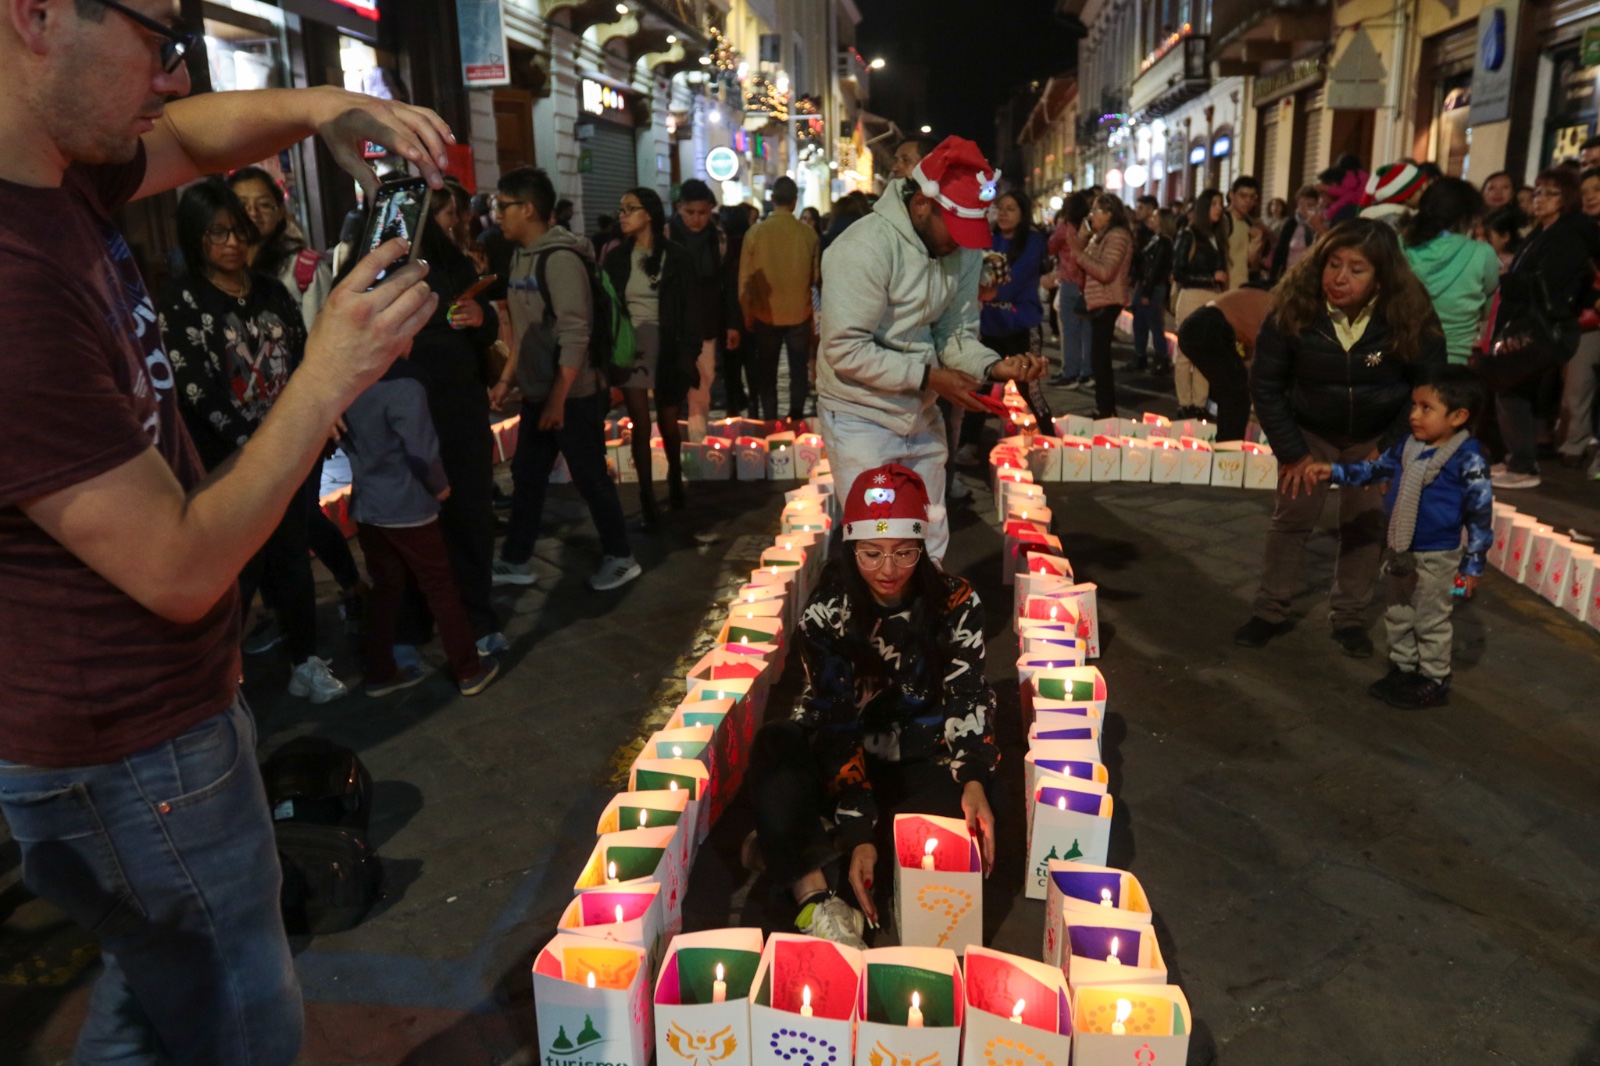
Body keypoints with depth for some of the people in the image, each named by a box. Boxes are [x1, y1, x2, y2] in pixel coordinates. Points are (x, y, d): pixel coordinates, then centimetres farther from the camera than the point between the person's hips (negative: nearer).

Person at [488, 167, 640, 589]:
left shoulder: (561, 258, -17)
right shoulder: (521, 256, 10)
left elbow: (575, 335, -21)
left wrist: (558, 398, -21)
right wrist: (506, 380, 14)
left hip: (571, 395, -9)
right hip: (536, 394, 9)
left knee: (590, 477, 3)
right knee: (526, 476, 15)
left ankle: (620, 557, 19)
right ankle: (515, 561, 28)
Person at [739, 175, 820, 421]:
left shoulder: (755, 232, -10)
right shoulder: (808, 233, -10)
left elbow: (745, 279, -5)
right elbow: (816, 276, -1)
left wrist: (746, 314, 6)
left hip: (766, 315, 0)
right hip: (799, 314, 0)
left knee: (766, 374, 11)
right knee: (799, 372, 12)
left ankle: (770, 425, 12)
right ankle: (795, 420, 12)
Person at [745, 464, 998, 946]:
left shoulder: (956, 602, -11)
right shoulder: (827, 611, -16)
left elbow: (967, 696, -15)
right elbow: (836, 722, -22)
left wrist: (973, 781, -35)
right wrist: (858, 831, -31)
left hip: (921, 760, 1)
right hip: (841, 757, 0)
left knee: (962, 809, -32)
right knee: (774, 745, -30)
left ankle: (794, 847, -26)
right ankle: (817, 897, -41)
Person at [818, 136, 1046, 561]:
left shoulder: (964, 251, -2)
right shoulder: (866, 247, -22)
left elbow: (956, 335, 1)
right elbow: (846, 351, -23)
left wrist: (994, 366, -19)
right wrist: (927, 377, -24)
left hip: (921, 417, 7)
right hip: (862, 419, -6)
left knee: (931, 541, 16)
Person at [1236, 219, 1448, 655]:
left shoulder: (1410, 319, -23)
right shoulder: (1292, 310, -24)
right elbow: (1266, 384, -14)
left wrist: (1390, 449, -13)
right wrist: (1291, 451, -12)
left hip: (1374, 437, 0)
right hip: (1310, 432, 0)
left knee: (1364, 524, 3)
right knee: (1290, 518, 4)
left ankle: (1351, 617, 18)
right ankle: (1270, 611, 16)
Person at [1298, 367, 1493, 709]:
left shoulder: (1469, 460, -19)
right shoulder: (1408, 447, -1)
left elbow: (1480, 515, -15)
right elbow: (1373, 469, 13)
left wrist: (1472, 564, -12)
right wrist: (1332, 471, 0)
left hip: (1436, 557, -7)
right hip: (1400, 552, 7)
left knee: (1431, 622, 8)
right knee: (1398, 616, 19)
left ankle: (1434, 682, 23)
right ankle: (1402, 670, 35)